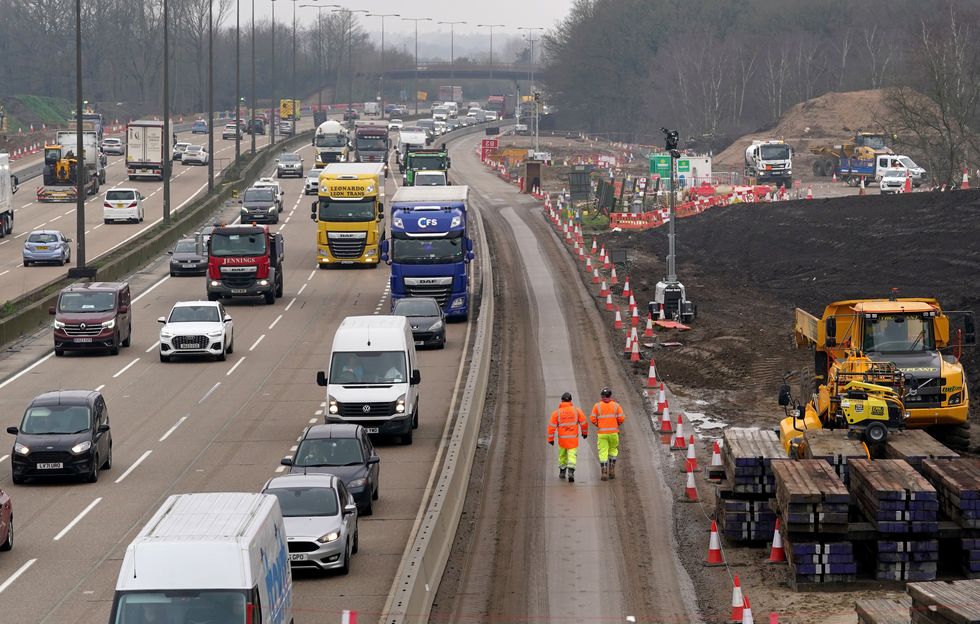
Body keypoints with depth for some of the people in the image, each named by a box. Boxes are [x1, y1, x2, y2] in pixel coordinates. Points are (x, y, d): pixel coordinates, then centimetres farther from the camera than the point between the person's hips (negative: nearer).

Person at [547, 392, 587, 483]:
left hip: (562, 438, 1)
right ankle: (571, 471, -22)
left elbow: (551, 426, -5)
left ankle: (562, 472, 31)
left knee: (562, 455, 21)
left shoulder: (557, 412, -5)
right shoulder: (576, 410, -4)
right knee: (572, 455, -1)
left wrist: (550, 439, 3)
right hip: (573, 438, -1)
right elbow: (583, 423, 3)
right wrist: (585, 432, 20)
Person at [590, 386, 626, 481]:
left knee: (603, 453, 2)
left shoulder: (597, 406, -1)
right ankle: (612, 470, 16)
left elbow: (592, 419, -5)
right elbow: (621, 418, -6)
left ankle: (604, 473, -6)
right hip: (613, 432, 1)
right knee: (613, 450, 20)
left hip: (602, 433, -1)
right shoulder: (616, 405, -1)